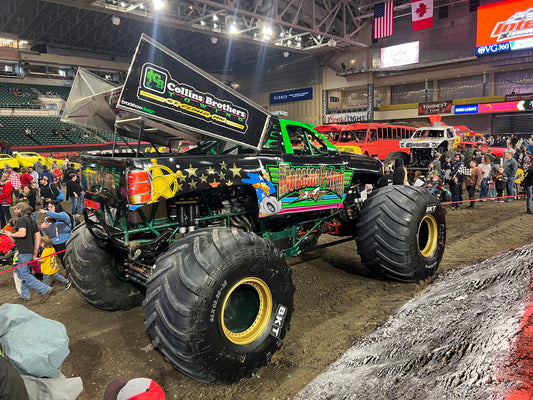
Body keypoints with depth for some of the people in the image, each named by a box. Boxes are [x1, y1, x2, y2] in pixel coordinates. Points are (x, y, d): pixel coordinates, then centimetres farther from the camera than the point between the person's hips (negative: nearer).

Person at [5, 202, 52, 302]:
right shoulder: (31, 221, 17)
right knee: (24, 273, 18)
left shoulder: (21, 220, -11)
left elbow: (22, 233, -28)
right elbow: (38, 236, 16)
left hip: (23, 252, -10)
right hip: (30, 252, 10)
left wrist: (11, 234, -9)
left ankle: (45, 289, -11)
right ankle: (25, 295, 25)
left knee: (23, 274, -7)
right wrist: (35, 253, 18)